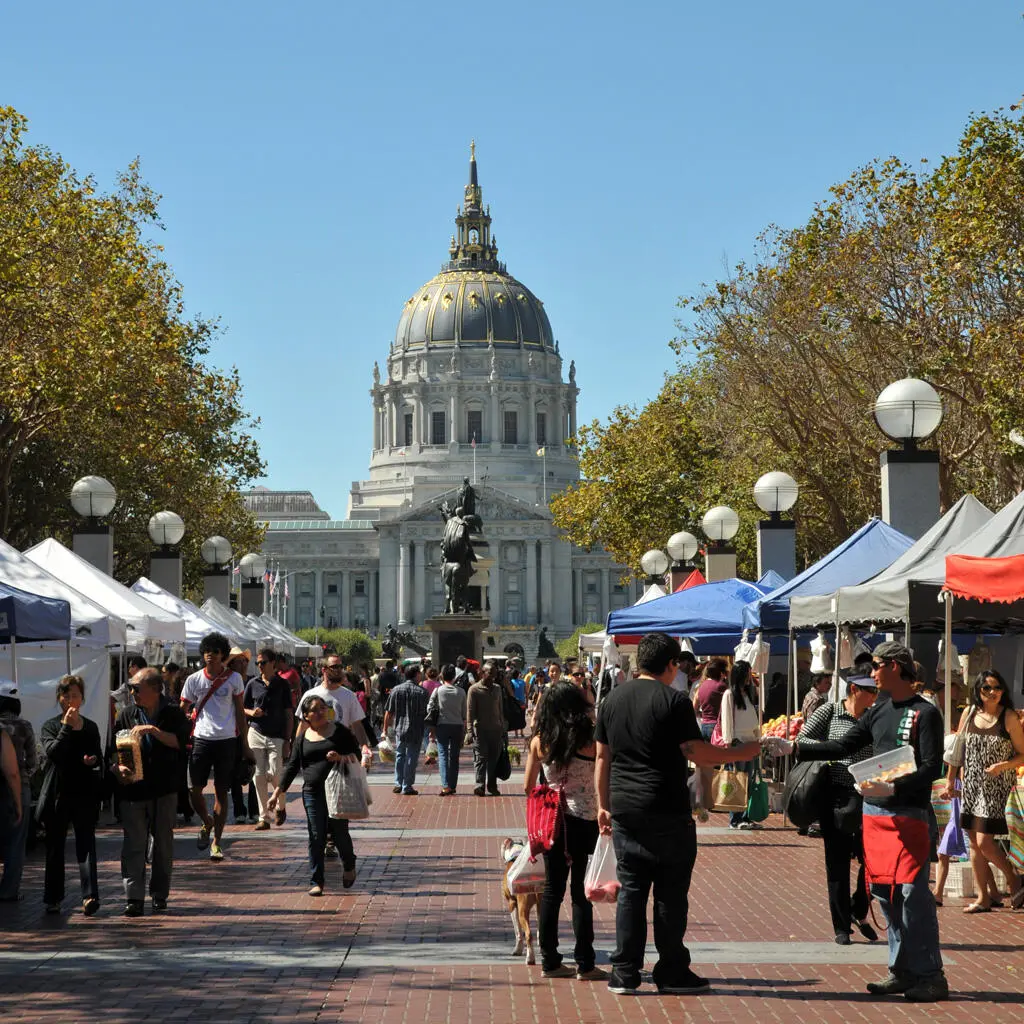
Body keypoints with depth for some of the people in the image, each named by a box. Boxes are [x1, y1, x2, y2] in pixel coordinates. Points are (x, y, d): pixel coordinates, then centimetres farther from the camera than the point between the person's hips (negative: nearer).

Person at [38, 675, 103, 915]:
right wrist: (67, 726, -19)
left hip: (84, 795, 1)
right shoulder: (50, 726, 2)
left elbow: (99, 757, 18)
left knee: (86, 844, -10)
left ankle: (90, 895, -18)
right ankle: (53, 899, 17)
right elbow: (53, 751, -16)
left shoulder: (90, 727, 9)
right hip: (57, 794, -1)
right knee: (55, 848, 8)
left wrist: (94, 760, -4)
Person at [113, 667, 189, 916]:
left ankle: (160, 894, 19)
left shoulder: (172, 713, 2)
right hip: (133, 789, 1)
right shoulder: (127, 715, 9)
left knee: (163, 842, 7)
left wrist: (154, 730, -17)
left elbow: (180, 742, -10)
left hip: (164, 788, -1)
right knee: (134, 844, -6)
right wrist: (118, 768, -10)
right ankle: (133, 898, -7)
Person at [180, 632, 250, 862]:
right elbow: (182, 711, 9)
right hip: (201, 739, 1)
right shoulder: (194, 679, 5)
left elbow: (240, 712, 9)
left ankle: (216, 841, 10)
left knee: (221, 791, 2)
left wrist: (245, 744, 7)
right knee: (195, 789, -3)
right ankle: (206, 822, 27)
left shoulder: (233, 678, 4)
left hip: (226, 740, -1)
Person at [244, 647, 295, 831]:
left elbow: (289, 715, 1)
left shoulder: (283, 685, 1)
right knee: (259, 776, -1)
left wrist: (287, 740, -4)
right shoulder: (253, 684, 6)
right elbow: (242, 709, 13)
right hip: (256, 734, 2)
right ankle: (263, 817, 6)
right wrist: (252, 712, -10)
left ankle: (281, 806, 20)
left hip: (277, 737, -2)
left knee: (274, 774, -9)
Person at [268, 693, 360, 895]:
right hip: (313, 793, 1)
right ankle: (316, 882, 7)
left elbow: (356, 754, 6)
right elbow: (292, 766, 10)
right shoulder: (303, 738, 8)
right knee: (316, 838, 1)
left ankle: (349, 866, 32)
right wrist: (278, 792, 6)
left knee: (339, 833, 2)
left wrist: (340, 757, -15)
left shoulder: (339, 730, 3)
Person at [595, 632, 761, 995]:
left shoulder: (612, 700, 8)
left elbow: (602, 757, 12)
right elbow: (697, 753, -12)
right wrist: (741, 753, 1)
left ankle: (624, 972, 7)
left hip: (624, 812, 5)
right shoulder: (673, 701, -10)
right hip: (668, 814, -5)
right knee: (671, 894, 4)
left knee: (630, 891, 8)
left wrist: (603, 804, 19)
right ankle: (672, 972, 9)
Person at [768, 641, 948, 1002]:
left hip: (910, 815, -7)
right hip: (874, 813, 7)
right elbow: (843, 747, 16)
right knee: (885, 893, 8)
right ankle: (903, 970, 17)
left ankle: (930, 976, -3)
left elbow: (932, 768, -13)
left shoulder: (925, 714, -7)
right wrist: (793, 748, 10)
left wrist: (892, 788, -24)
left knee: (913, 894, -10)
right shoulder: (877, 712, 14)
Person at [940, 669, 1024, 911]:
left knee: (984, 841, -10)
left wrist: (1003, 766, -20)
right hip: (971, 785, 5)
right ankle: (983, 898, 16)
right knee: (974, 842, 7)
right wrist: (950, 780, 12)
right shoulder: (969, 713, 4)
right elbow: (957, 750, 12)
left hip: (997, 787, -5)